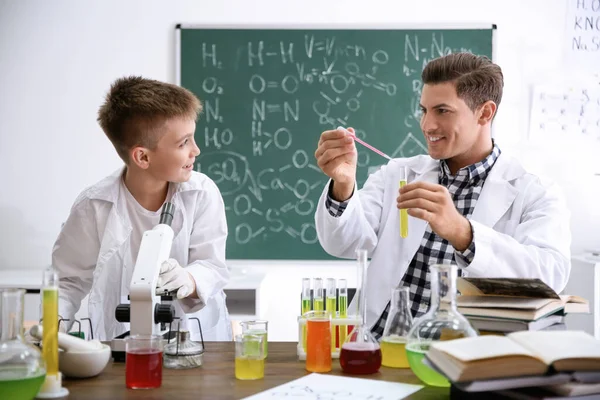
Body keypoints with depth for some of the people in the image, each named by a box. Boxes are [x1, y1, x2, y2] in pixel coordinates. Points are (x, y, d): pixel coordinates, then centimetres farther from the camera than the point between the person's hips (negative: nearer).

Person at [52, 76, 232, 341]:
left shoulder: (202, 193, -5)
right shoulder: (94, 206, -7)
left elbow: (213, 267, -8)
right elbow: (69, 281, 5)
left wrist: (188, 281, -31)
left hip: (199, 341, 0)